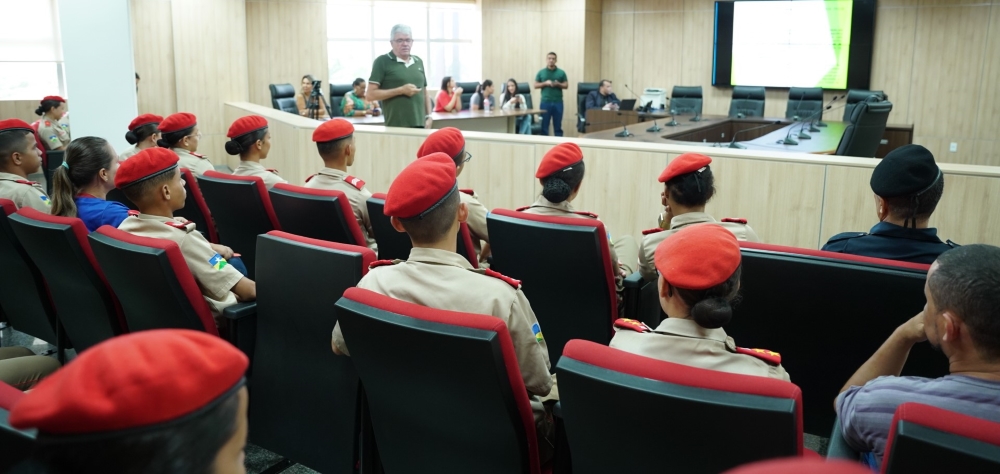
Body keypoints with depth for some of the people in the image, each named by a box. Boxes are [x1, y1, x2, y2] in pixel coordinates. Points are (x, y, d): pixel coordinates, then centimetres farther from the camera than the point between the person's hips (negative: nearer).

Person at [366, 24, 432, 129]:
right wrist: (401, 90, -13)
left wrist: (428, 116, 9)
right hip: (396, 126, -5)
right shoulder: (382, 62, -1)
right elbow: (370, 94, -7)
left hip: (419, 124, 5)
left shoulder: (418, 62, 16)